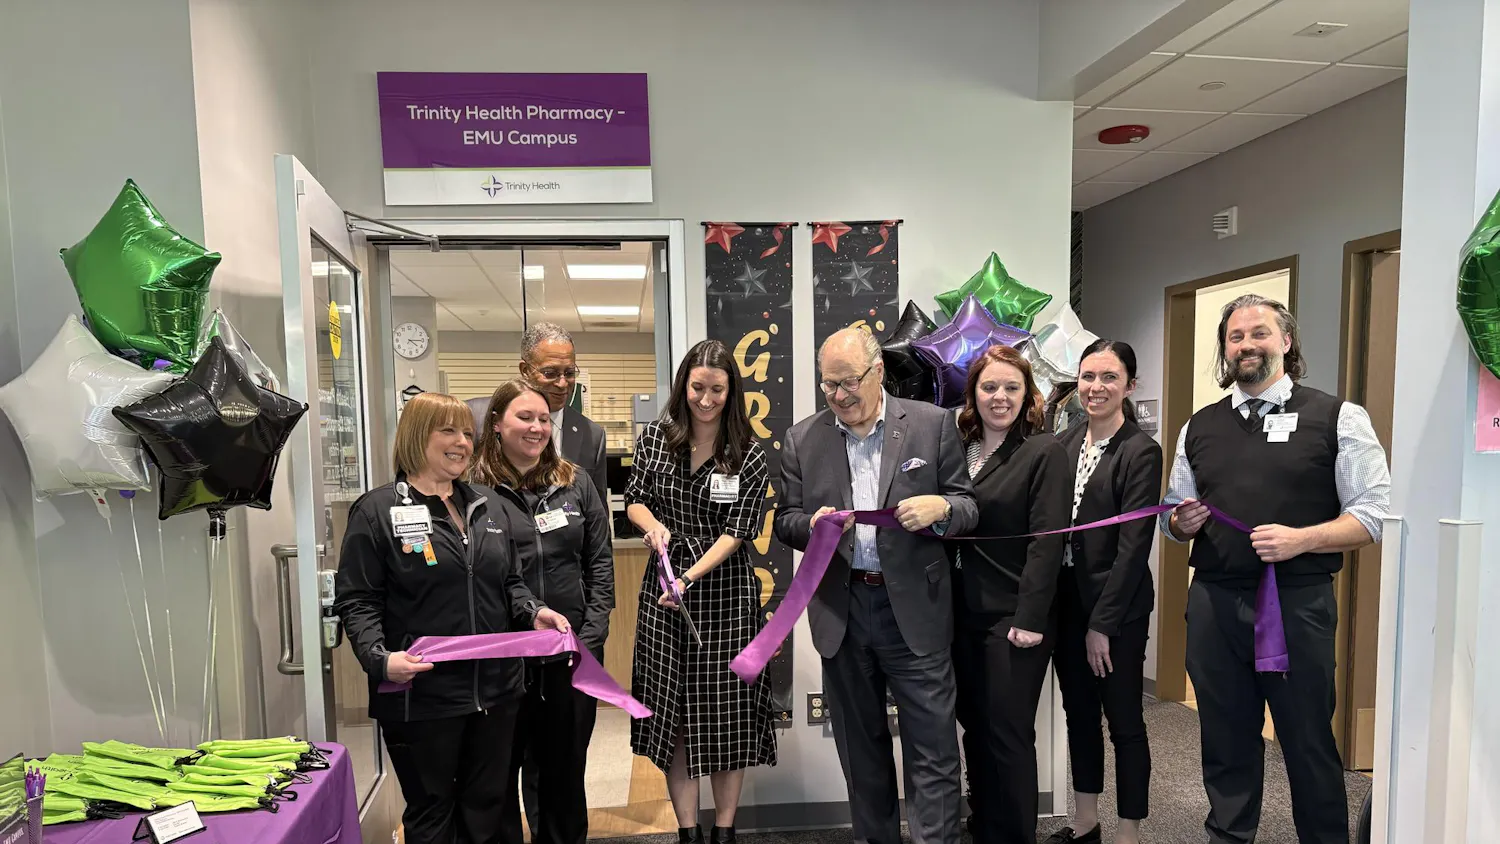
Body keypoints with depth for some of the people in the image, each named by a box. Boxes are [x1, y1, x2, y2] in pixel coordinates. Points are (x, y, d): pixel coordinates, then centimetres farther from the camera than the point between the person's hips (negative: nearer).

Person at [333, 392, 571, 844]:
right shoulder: (378, 510, -6)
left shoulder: (487, 507, 12)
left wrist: (534, 612, -2)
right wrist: (381, 659, -22)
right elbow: (357, 601, -8)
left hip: (495, 691, 5)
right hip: (421, 697, -5)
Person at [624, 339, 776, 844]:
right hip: (663, 592, 2)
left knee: (726, 714, 5)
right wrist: (653, 524, -14)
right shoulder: (654, 438, 1)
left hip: (724, 593, -2)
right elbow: (634, 500, 9)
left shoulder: (749, 457, -6)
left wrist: (691, 578, -23)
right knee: (671, 712, 6)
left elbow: (737, 532, -11)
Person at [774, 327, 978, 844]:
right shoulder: (802, 440, 3)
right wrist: (813, 525, -17)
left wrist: (940, 506, -21)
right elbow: (785, 523, 6)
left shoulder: (932, 425, -2)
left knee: (933, 752, 2)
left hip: (914, 608, -2)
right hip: (840, 612, 3)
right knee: (860, 748, 18)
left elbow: (969, 507, 1)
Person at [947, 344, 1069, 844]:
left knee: (1008, 734, 2)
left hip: (1013, 616, -5)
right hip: (963, 613, 6)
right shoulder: (957, 447, 9)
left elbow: (1046, 541, -12)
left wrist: (1030, 619, -17)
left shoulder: (1045, 452, -7)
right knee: (974, 728, 14)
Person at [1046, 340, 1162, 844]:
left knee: (1123, 721, 7)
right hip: (1065, 599, 6)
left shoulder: (1141, 452, -11)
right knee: (1079, 713, 16)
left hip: (1116, 606, -6)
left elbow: (1133, 545, -15)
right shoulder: (1065, 444, 7)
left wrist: (1102, 623, -15)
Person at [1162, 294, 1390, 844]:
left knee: (1309, 743, 7)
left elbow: (1374, 515, -4)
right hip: (1213, 603, 4)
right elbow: (1173, 517, 19)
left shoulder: (1337, 418, 0)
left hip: (1298, 604, -3)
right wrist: (1181, 522, -4)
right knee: (1226, 741, 14)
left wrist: (1300, 539, -18)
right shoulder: (1199, 427, 11)